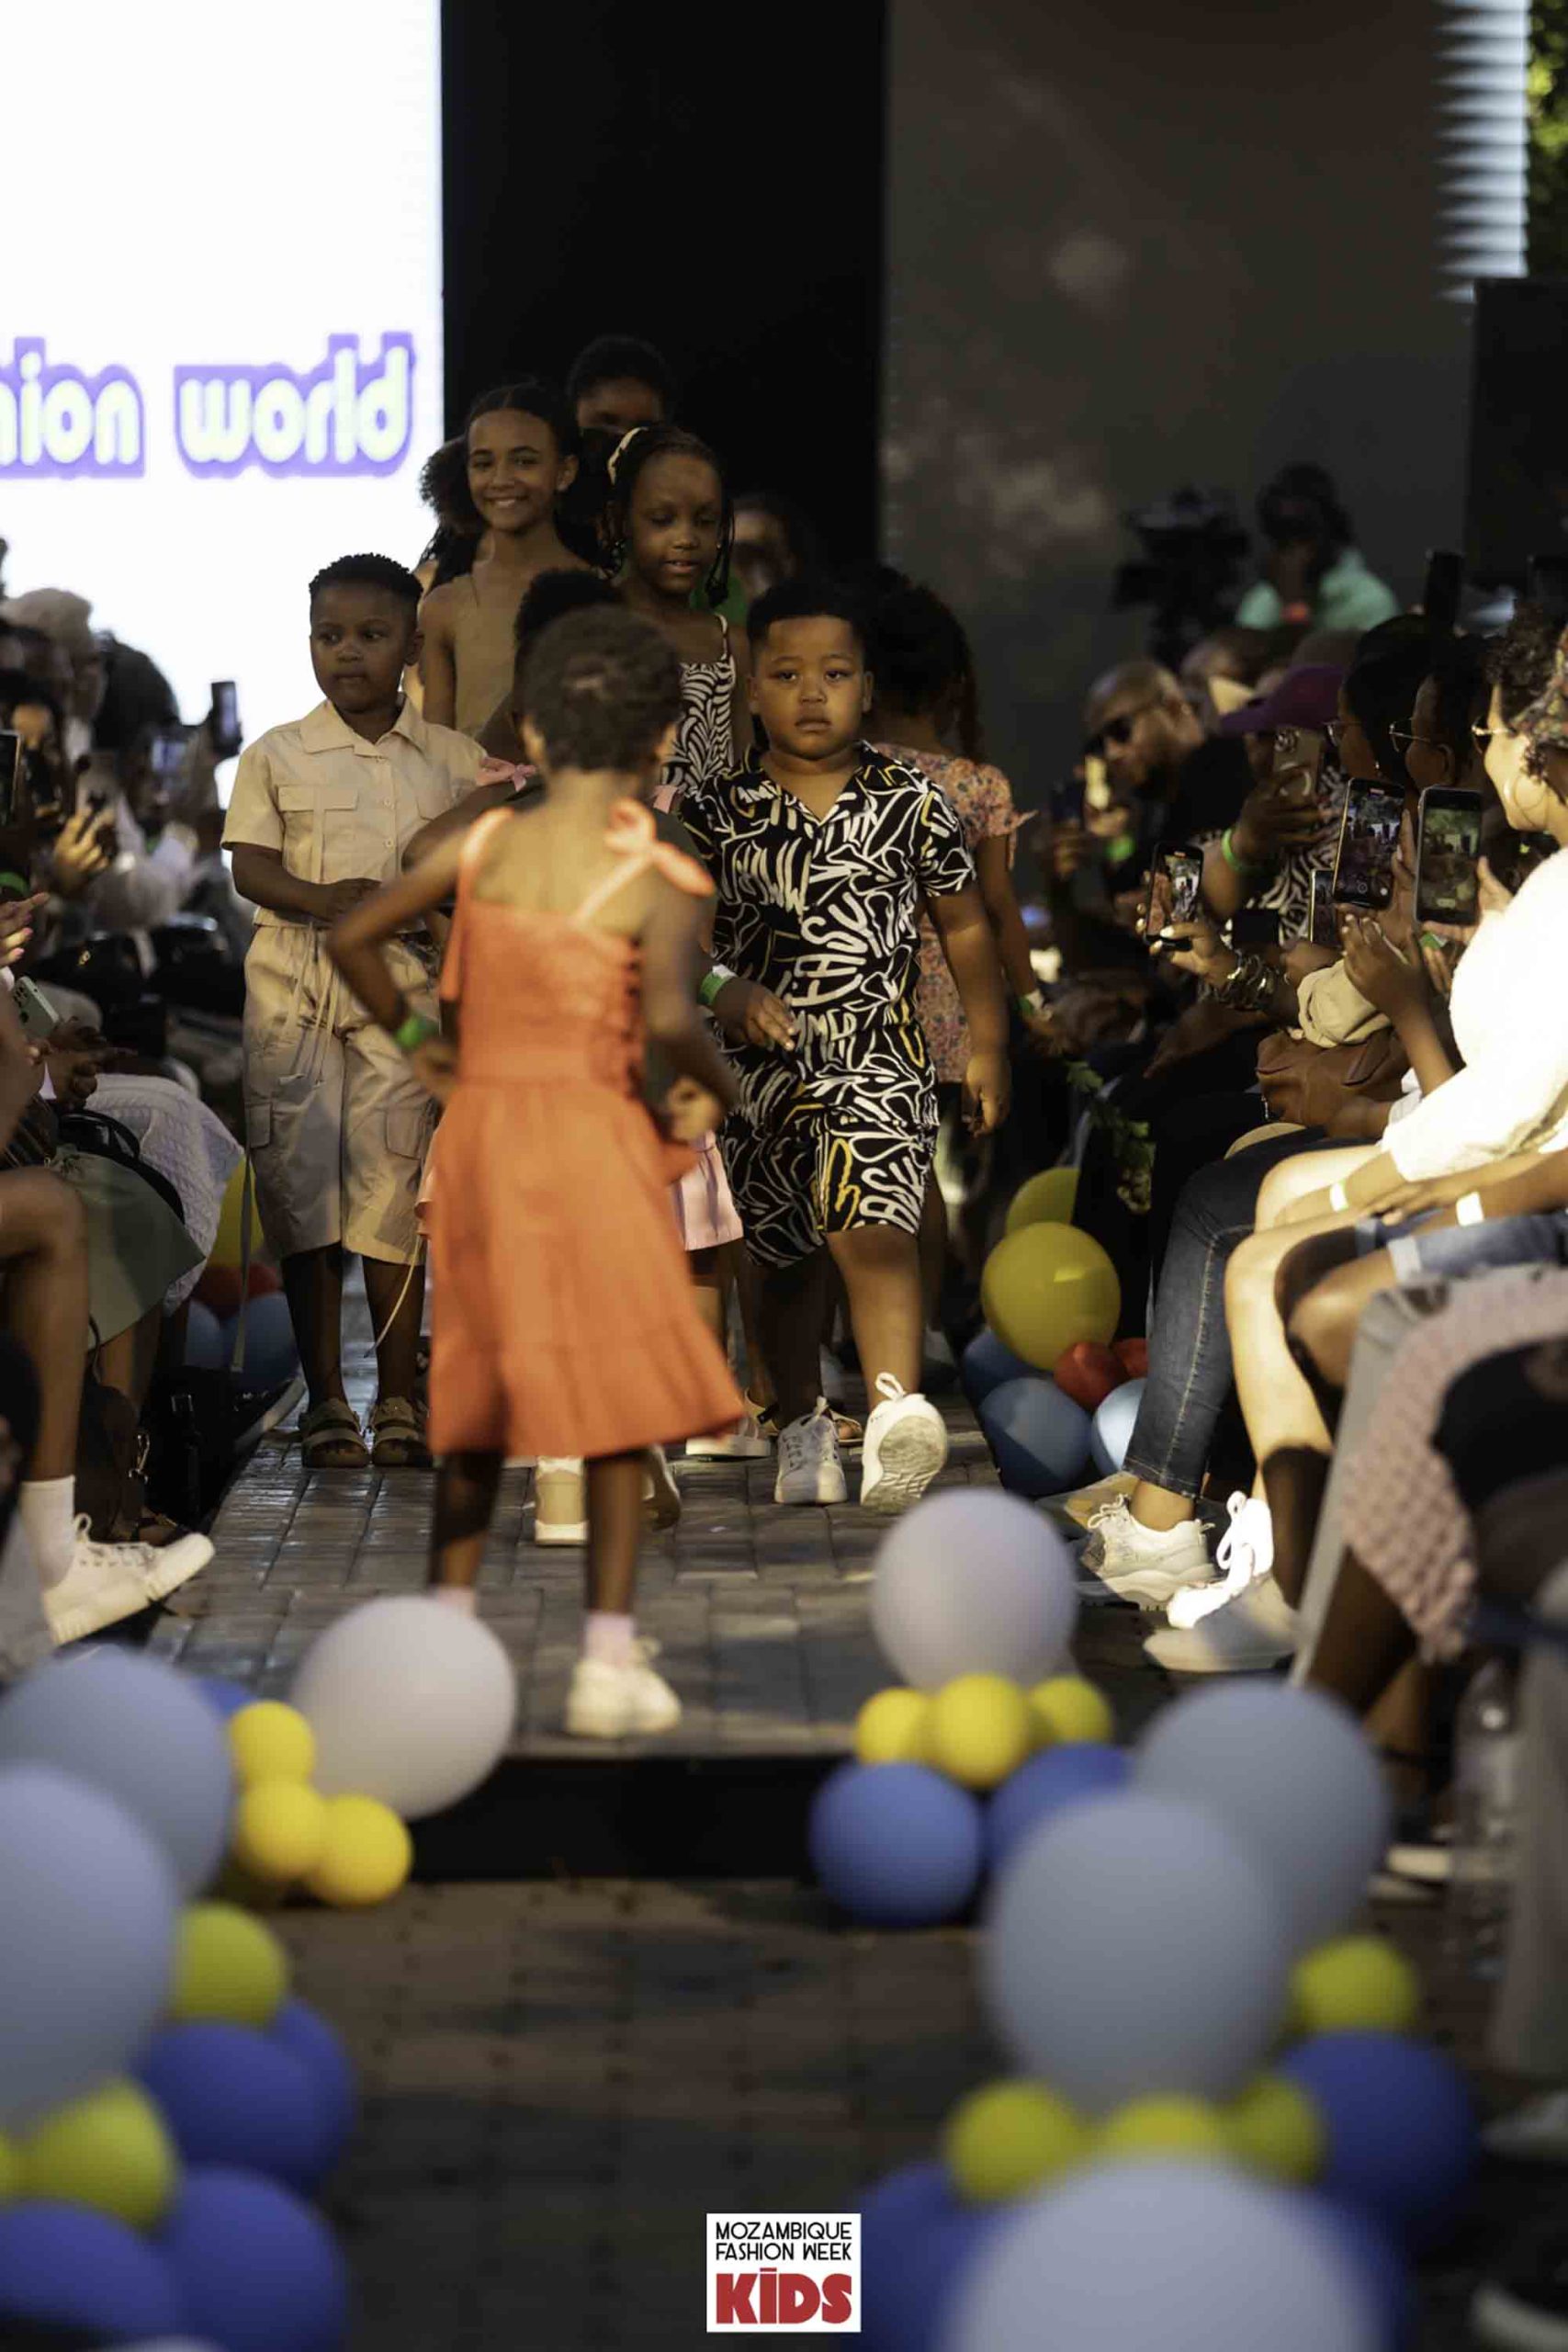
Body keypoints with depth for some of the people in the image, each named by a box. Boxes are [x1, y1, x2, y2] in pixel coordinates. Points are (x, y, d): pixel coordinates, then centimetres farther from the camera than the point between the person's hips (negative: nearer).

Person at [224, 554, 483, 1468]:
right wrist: (325, 901, -19)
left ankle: (399, 1400, 6)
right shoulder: (277, 756, 6)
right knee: (302, 1184, -2)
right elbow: (252, 867, -1)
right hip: (295, 985, 0)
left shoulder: (454, 759, 9)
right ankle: (326, 1400, 6)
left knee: (393, 1187, -2)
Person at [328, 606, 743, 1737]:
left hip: (481, 1127, 4)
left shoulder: (484, 847, 1)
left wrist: (413, 1038, 16)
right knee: (617, 1404, 4)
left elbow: (356, 936, 2)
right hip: (594, 1135, -4)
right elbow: (669, 1016, -26)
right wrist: (715, 1084, -6)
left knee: (479, 1395, 16)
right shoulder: (660, 884, -11)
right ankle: (609, 1663, 3)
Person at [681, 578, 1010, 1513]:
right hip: (765, 1065, 3)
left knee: (875, 1232, -23)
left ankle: (897, 1414, -37)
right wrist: (730, 994, -15)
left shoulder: (913, 803, 2)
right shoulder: (718, 811, 2)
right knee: (786, 1258, 14)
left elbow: (966, 926, 11)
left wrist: (989, 1047, 10)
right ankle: (803, 1424, 32)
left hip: (883, 1056, -2)